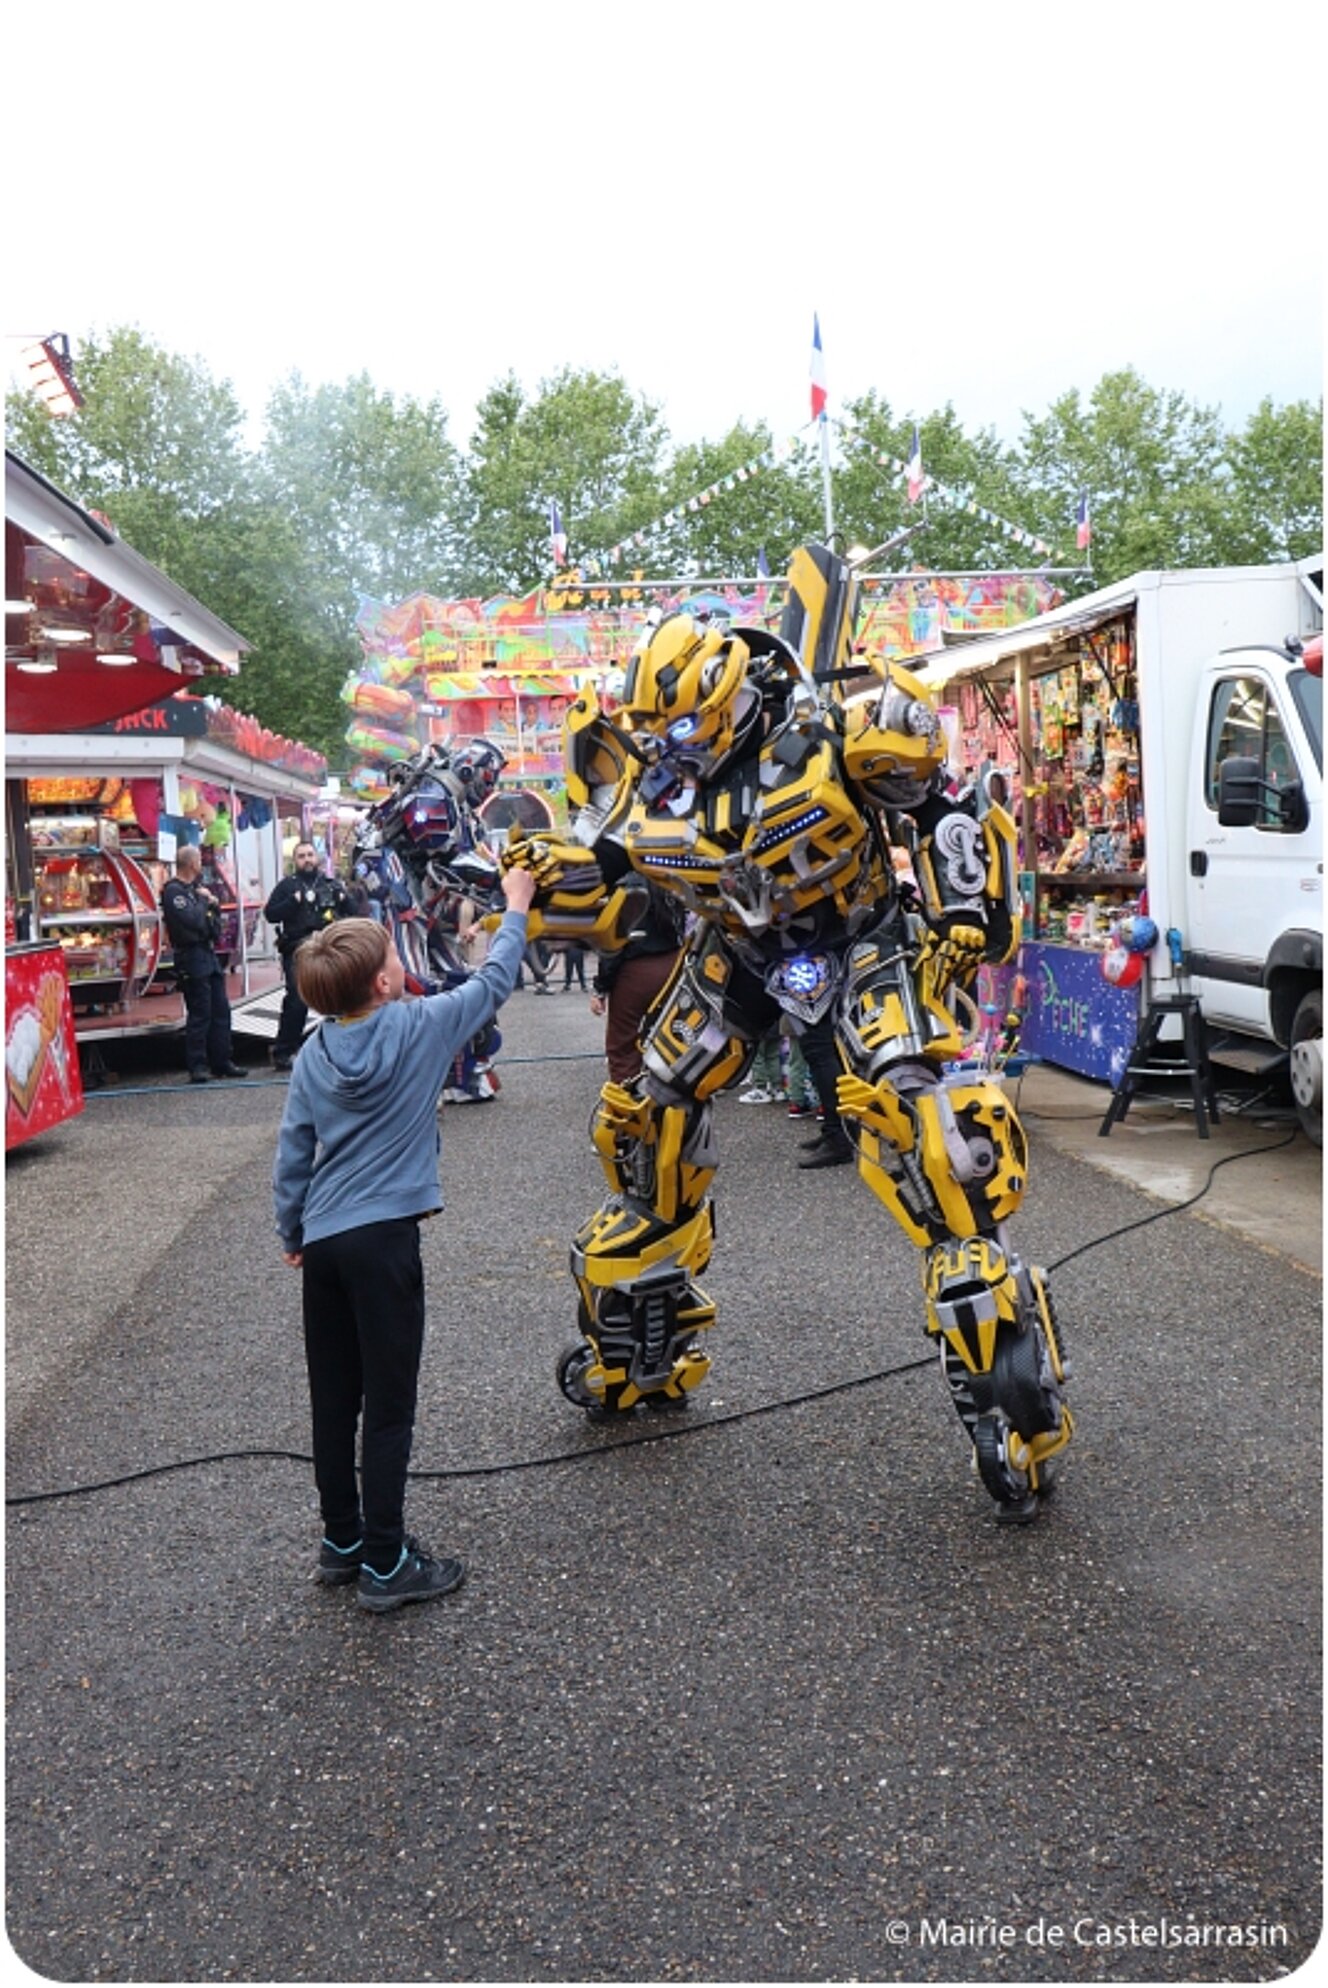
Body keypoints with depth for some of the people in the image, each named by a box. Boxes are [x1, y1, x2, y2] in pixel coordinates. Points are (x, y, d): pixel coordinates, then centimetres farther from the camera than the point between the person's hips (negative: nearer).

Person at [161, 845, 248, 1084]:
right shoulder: (173, 891, -9)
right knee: (200, 1013, -8)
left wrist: (214, 904, 3)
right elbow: (192, 920, -23)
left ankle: (222, 1062, 14)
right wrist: (203, 901, -7)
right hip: (191, 956, -9)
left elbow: (214, 920, 23)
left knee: (221, 1010, 9)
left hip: (208, 953, 9)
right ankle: (197, 1066, -3)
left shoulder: (194, 888, 19)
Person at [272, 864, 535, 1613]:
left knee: (334, 1402, 14)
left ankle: (342, 1541, 27)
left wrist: (293, 1234, 21)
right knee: (388, 1406, 2)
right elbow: (492, 983, 5)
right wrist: (517, 910, 19)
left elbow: (292, 1156, 8)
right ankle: (386, 1564, 8)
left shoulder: (314, 1055, 5)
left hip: (323, 1240, 6)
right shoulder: (419, 1026, -9)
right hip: (381, 1239, -6)